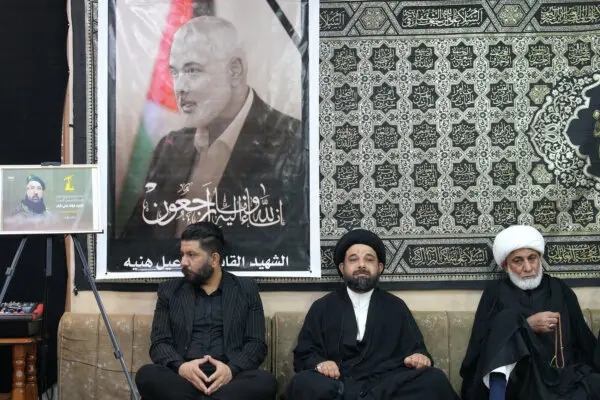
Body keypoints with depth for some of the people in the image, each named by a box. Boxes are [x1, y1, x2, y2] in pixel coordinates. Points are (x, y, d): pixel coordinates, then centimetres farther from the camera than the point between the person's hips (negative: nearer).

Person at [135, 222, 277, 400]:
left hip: (227, 377, -1)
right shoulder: (169, 290, 15)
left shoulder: (246, 289, 12)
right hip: (183, 377, 1)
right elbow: (160, 343, 7)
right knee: (147, 375, -32)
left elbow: (257, 344, 5)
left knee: (266, 381, -33)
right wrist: (180, 366, -16)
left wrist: (232, 369, -17)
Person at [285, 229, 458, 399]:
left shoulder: (396, 307, 19)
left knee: (434, 379, -28)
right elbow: (303, 355, 12)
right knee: (303, 383, -36)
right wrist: (319, 363, -12)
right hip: (338, 386, -3)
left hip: (387, 385, 3)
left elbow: (415, 348, 16)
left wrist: (419, 356, -10)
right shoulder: (321, 308, 16)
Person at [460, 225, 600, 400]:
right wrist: (527, 325, -10)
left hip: (564, 374, 1)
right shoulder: (495, 292, 10)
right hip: (516, 378, -1)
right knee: (509, 320, -26)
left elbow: (584, 340, 11)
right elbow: (481, 340, -3)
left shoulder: (559, 289, 15)